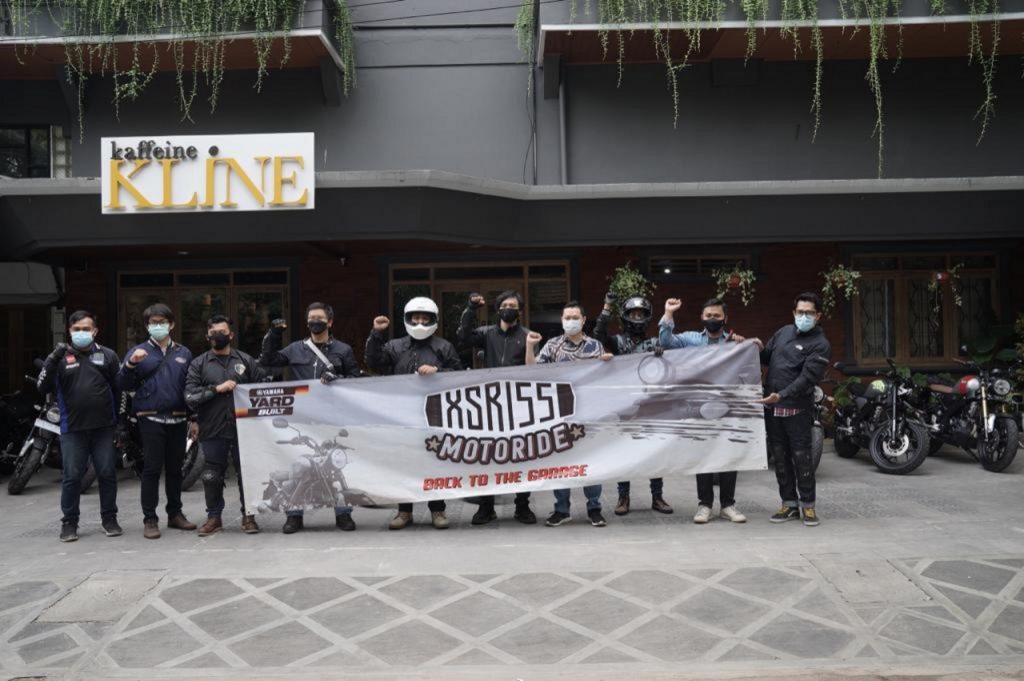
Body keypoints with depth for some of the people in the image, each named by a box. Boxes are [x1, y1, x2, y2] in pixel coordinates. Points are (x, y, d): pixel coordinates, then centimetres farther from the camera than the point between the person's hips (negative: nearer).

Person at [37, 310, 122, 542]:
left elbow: (120, 389, 9)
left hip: (104, 427, 1)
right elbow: (42, 388, -5)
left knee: (107, 474, 6)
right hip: (72, 428, 0)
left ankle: (109, 518, 18)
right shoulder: (61, 357, 3)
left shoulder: (108, 355, 5)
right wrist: (52, 360, -18)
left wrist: (122, 420, 6)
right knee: (71, 477, 3)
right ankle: (69, 522, 15)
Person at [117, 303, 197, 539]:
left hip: (178, 419, 3)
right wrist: (131, 364, -19)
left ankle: (175, 514, 21)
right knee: (152, 469, -3)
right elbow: (124, 385, -1)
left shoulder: (184, 354, 12)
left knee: (175, 468, 10)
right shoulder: (139, 352, 6)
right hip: (151, 419, -3)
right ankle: (150, 519, 4)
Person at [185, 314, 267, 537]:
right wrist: (217, 389, -12)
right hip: (213, 430, 0)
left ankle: (248, 516, 17)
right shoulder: (198, 364, 7)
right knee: (211, 476, 5)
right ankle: (214, 517, 21)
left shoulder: (246, 360, 9)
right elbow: (190, 397, -3)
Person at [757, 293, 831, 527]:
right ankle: (789, 504, 19)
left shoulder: (820, 345, -7)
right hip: (772, 406, 6)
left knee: (801, 457, -1)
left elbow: (807, 378, -17)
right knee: (780, 457, 10)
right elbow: (766, 357, 20)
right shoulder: (784, 332, 13)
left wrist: (781, 395, -27)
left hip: (797, 408, -5)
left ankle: (807, 505, 11)